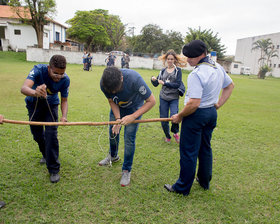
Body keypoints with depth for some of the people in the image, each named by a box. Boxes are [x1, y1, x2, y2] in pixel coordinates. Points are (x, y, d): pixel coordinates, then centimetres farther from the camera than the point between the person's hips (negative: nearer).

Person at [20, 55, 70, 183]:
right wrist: (35, 93, -72)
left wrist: (64, 116, -34)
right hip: (34, 104, 1)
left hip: (51, 105, 0)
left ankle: (53, 170, 0)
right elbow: (24, 88, -48)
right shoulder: (38, 70, -33)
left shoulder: (65, 80, -27)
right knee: (37, 133, 11)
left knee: (51, 134, -12)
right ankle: (46, 154, 43)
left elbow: (64, 100, -15)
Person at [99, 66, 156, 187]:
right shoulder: (103, 83, -29)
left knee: (129, 138, -8)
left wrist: (132, 117, -37)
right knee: (113, 132, 15)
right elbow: (112, 101, -12)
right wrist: (117, 119, -27)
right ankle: (113, 156, 45)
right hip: (118, 106, 4)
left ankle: (126, 170, 11)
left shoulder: (134, 79, -41)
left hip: (134, 107, -4)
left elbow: (151, 101, -32)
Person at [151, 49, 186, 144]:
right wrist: (153, 80, -16)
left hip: (174, 98, -3)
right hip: (163, 98, 3)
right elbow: (156, 84, 6)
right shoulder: (163, 71, 9)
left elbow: (177, 84, -12)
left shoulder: (178, 70, -1)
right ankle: (167, 136, 30)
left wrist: (164, 83, -18)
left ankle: (175, 133, 10)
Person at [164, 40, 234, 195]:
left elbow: (194, 103, -29)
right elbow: (230, 85, 20)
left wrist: (179, 116, -15)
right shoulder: (218, 67, 6)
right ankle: (205, 182, 37)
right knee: (205, 149, 21)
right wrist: (218, 104, 16)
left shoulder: (196, 74, -23)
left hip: (196, 114, -9)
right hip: (212, 113, 9)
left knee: (188, 152, 2)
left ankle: (183, 187, 16)